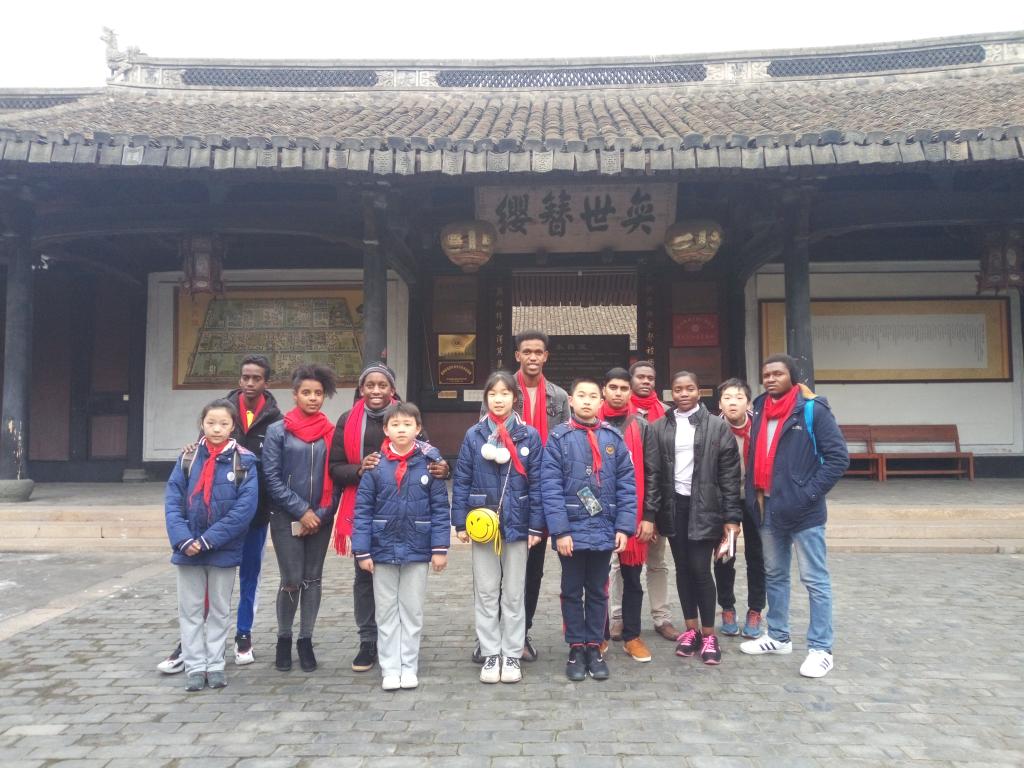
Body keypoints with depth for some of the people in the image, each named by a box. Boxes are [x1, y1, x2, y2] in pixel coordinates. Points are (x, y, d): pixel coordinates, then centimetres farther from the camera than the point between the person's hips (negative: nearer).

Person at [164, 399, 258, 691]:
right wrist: (183, 539, -17)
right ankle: (195, 666, 20)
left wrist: (208, 540, -17)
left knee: (219, 610, 12)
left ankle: (215, 665, 24)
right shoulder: (188, 458, 0)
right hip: (188, 549, 2)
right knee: (190, 609, 9)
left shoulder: (244, 461, -7)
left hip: (224, 550, -2)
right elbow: (172, 500, -4)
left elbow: (245, 507, -14)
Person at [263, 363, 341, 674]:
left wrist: (322, 513, -7)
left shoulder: (332, 432, 1)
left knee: (313, 580, 9)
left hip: (320, 519, 2)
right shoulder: (278, 431, -4)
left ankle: (306, 640, 23)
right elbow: (272, 478, -7)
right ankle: (283, 639, 21)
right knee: (291, 581, -2)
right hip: (287, 518, -2)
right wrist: (301, 511, -12)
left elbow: (336, 478, 2)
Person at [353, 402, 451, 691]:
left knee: (412, 610, 12)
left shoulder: (429, 462, -6)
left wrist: (440, 547, -8)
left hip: (417, 550, 0)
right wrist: (362, 550, -7)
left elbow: (440, 508, -4)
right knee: (386, 612, 11)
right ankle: (389, 668, 23)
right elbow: (363, 510, -4)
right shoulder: (375, 466, -5)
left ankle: (409, 667, 24)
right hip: (383, 550, 1)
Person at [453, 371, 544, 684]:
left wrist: (536, 526, -5)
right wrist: (460, 522, -4)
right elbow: (461, 481, 1)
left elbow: (536, 483, -2)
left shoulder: (529, 436, -2)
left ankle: (512, 655, 22)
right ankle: (490, 654, 21)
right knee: (486, 593, 9)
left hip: (517, 525, -1)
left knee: (514, 594, 10)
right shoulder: (474, 435, 0)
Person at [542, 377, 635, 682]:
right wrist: (560, 530, -16)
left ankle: (594, 647, 27)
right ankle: (576, 648, 24)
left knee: (598, 591, 14)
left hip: (604, 531, 2)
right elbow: (551, 487, -10)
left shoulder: (614, 439, 2)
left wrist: (624, 527, -6)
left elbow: (626, 485, 1)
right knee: (572, 592, 11)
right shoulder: (558, 438, -5)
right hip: (571, 531, -2)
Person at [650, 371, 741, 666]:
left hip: (704, 508, -3)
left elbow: (730, 474, -3)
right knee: (683, 569, 10)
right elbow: (653, 473, 5)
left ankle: (709, 635, 10)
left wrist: (732, 516, -7)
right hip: (674, 507, 3)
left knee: (701, 570, -4)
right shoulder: (660, 428, 5)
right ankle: (691, 630, 22)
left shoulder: (717, 426, -1)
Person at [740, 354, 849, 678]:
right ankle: (778, 636, 30)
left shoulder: (813, 410, -10)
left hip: (803, 510, -7)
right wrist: (754, 494, 8)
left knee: (815, 580, 2)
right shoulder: (760, 411, 10)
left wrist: (810, 493, -16)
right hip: (769, 509, 7)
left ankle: (821, 649, 10)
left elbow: (838, 457, -12)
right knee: (774, 576, 17)